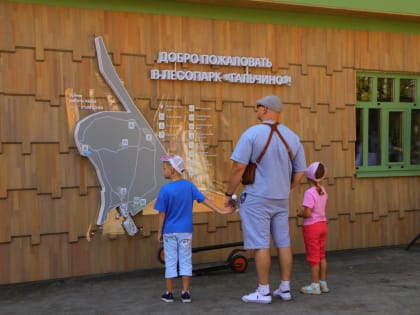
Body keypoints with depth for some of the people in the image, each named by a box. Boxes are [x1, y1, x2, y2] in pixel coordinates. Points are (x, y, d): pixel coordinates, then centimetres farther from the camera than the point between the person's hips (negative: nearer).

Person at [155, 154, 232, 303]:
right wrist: (220, 211, 1)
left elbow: (162, 213, -10)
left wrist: (160, 231, 0)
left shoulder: (165, 189, -14)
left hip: (169, 231, -2)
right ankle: (185, 292, 9)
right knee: (185, 260, 8)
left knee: (170, 261, 7)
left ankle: (169, 293, 13)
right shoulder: (189, 185, -5)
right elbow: (204, 200, -5)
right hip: (185, 231, 2)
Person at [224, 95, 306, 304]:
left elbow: (238, 167, -16)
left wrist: (229, 194, -6)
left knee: (260, 245, -1)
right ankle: (285, 289, 19)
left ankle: (263, 292, 5)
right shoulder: (292, 137, 5)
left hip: (256, 198, -6)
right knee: (283, 244, 11)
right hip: (281, 200, 6)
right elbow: (299, 172, 9)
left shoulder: (252, 133, -13)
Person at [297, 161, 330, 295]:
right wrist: (303, 210, 5)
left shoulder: (309, 193, -22)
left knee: (313, 256, 2)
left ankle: (315, 285, 10)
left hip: (311, 226, -7)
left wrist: (300, 213, -4)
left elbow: (307, 213, -24)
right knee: (321, 255, 15)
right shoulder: (323, 191, 3)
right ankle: (323, 283, 22)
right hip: (322, 224, 7)